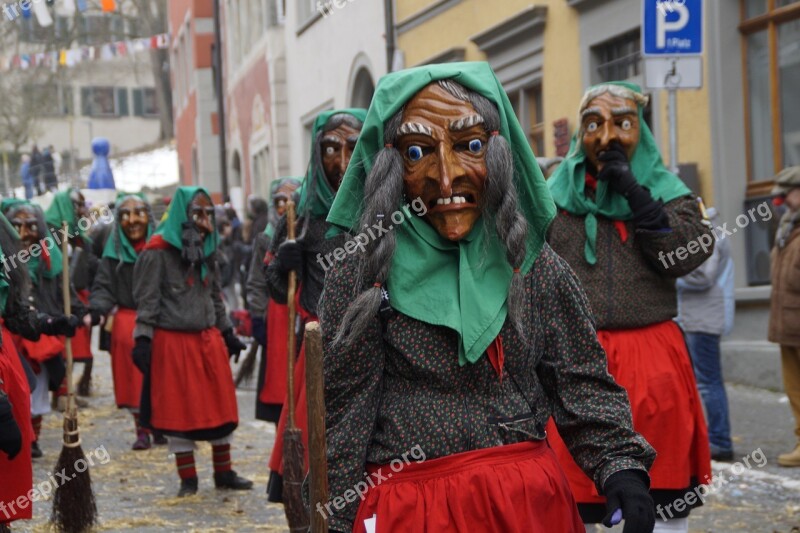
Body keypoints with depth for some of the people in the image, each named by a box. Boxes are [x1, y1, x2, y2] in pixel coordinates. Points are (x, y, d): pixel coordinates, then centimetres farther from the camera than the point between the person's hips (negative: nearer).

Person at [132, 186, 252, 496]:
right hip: (173, 341, -6)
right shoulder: (157, 252, -9)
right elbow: (146, 300, -11)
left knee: (221, 405, 8)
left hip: (208, 339, 7)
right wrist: (143, 338, -17)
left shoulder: (206, 250, 13)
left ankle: (224, 472, 20)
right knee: (179, 410, 1)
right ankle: (188, 479, 12)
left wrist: (226, 332, 22)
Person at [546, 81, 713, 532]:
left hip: (652, 358, 0)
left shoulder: (666, 191, 7)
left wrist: (631, 190, -14)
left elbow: (687, 254, -10)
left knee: (665, 496, 5)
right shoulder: (555, 195, 8)